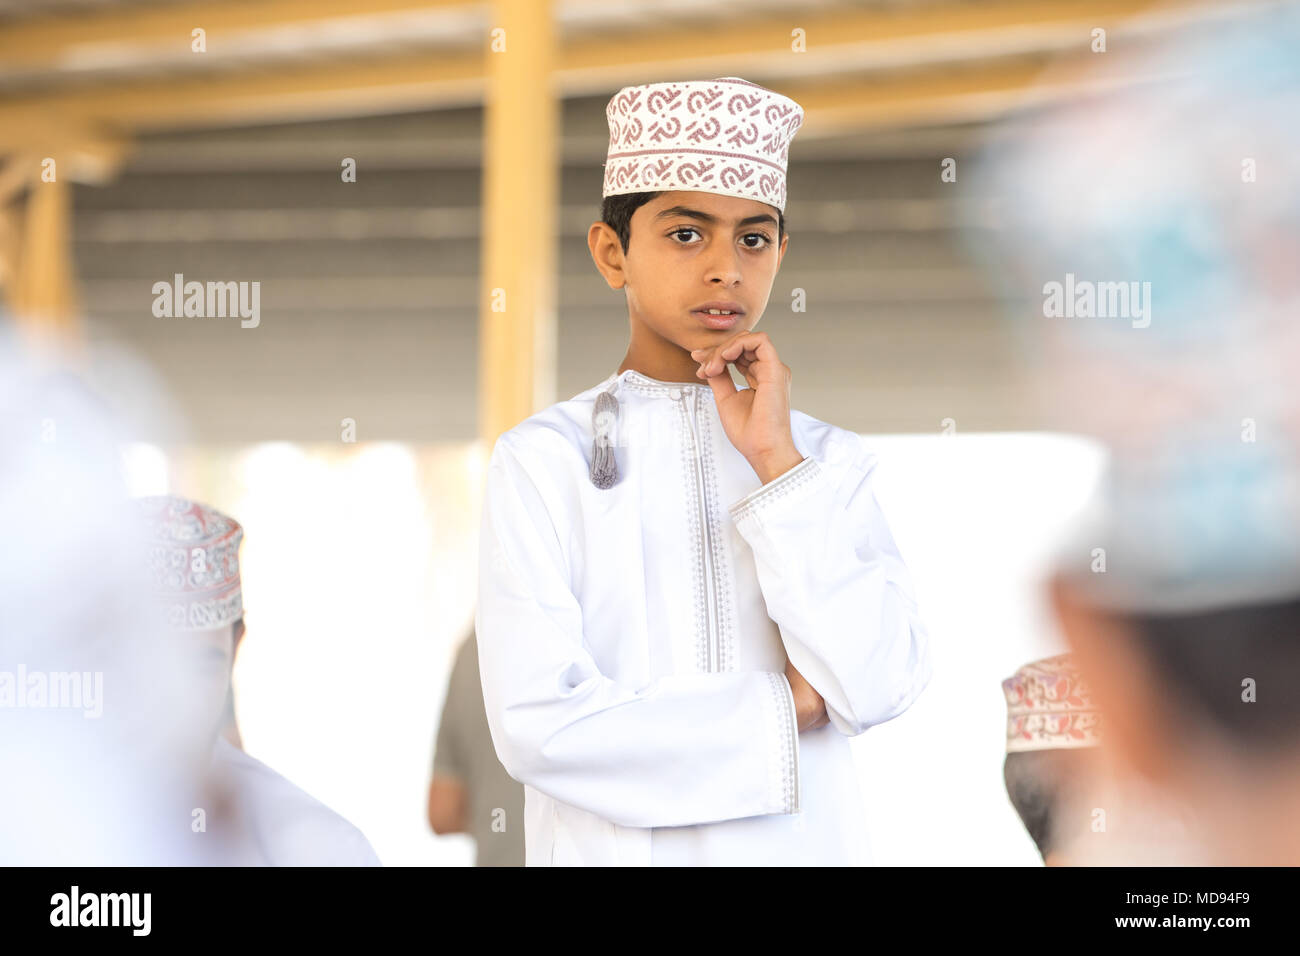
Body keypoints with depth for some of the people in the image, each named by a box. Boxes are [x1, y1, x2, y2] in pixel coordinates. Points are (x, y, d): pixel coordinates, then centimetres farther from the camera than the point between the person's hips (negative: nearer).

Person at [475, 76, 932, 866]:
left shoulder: (828, 458, 1)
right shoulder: (545, 459, -8)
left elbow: (882, 689, -12)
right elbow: (535, 722, -17)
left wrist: (777, 465, -13)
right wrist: (781, 715, -11)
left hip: (806, 839, 2)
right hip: (613, 844, -2)